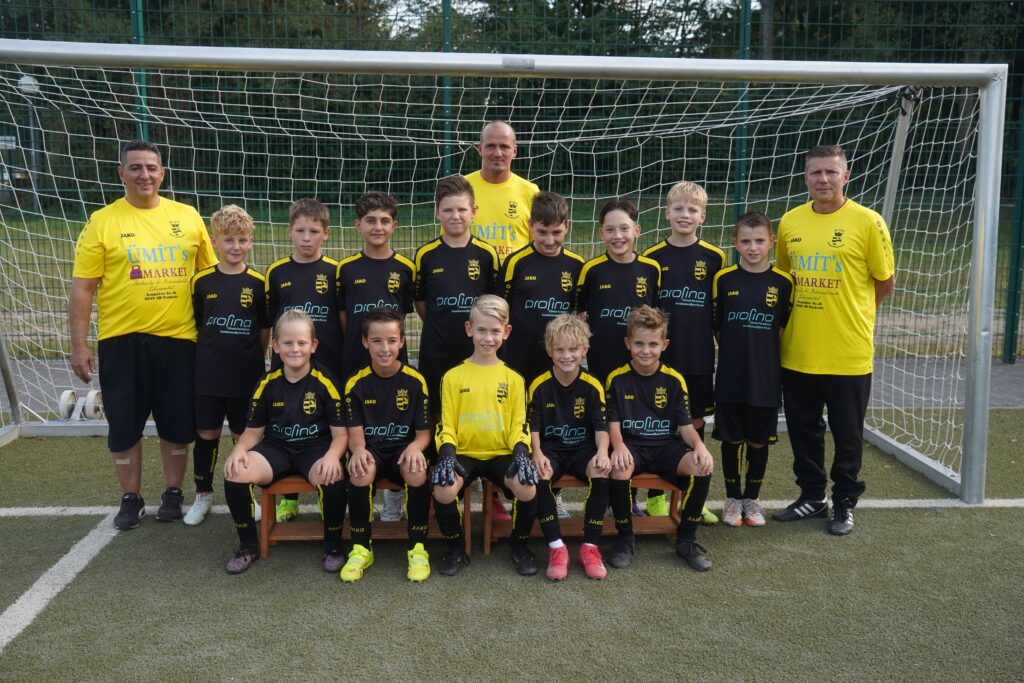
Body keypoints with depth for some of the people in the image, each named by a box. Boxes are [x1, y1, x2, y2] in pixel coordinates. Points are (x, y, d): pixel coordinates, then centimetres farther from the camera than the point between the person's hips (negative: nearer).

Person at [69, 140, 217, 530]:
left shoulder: (188, 217, 5)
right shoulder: (102, 222, -1)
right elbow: (82, 288, -2)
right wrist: (79, 345, -6)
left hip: (178, 338, 1)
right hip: (122, 340, -1)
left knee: (177, 425, 9)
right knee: (124, 424, 7)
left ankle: (173, 493, 27)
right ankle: (131, 498, 25)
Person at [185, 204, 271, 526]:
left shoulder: (258, 283, -3)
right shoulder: (202, 281, 0)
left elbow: (265, 329, 4)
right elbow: (195, 323, 7)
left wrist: (253, 362, 3)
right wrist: (208, 355, 2)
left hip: (246, 376, -1)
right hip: (208, 374, 1)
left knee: (243, 435, 9)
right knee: (206, 433, 10)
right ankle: (203, 495, 26)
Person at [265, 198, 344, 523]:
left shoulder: (335, 271, 0)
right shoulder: (277, 272, 4)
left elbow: (345, 320, 3)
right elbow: (268, 321, 9)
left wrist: (345, 359, 0)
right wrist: (270, 357, 6)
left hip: (328, 365, -1)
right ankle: (288, 498, 22)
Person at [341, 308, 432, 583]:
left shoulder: (415, 381, -3)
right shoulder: (356, 384, -1)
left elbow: (424, 432, -1)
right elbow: (355, 432, -2)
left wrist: (415, 447, -25)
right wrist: (358, 450, -26)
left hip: (403, 449, 0)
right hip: (371, 449, 1)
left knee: (417, 472, -34)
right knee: (360, 471, -34)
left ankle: (418, 548, -15)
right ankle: (361, 548, -14)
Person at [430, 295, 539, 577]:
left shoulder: (513, 379, 8)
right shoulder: (453, 376, 5)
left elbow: (519, 425, 5)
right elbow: (446, 425, 4)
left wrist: (521, 452, -15)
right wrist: (447, 453, -15)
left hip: (501, 453, 1)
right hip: (464, 453, 0)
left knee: (528, 488, -29)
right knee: (443, 490, -31)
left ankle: (519, 544, 3)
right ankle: (455, 547, -1)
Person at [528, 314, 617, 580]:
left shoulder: (592, 386, -1)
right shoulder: (539, 386, -3)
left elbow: (601, 427, -3)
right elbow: (533, 426, -2)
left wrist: (602, 452, -23)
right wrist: (537, 453, -20)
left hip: (583, 448, 1)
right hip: (550, 449, -1)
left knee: (602, 473, -31)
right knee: (538, 475, -34)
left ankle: (590, 546, -18)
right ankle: (556, 546, -22)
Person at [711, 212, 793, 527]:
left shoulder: (783, 282, -2)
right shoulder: (723, 279, -2)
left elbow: (784, 327, 4)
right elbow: (717, 326, 5)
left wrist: (763, 353, 0)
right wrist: (735, 353, 5)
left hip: (766, 377, 0)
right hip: (731, 376, 0)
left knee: (759, 440, 10)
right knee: (731, 439, 7)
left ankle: (752, 498, 26)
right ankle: (733, 499, 22)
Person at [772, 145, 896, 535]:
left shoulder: (867, 222, -8)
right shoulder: (790, 222, 3)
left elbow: (885, 282, 1)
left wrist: (851, 313, 8)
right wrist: (808, 310, 8)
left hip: (848, 353, -4)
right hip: (797, 352, 4)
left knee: (847, 434, 9)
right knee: (803, 429, 14)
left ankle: (845, 503, 27)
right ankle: (813, 496, 31)